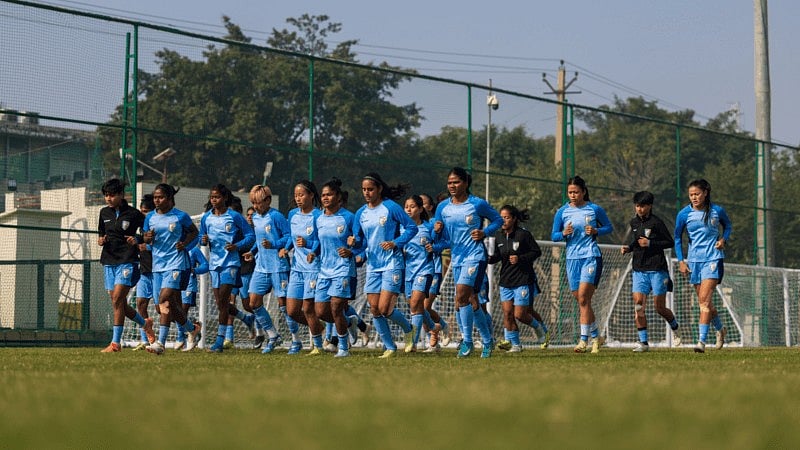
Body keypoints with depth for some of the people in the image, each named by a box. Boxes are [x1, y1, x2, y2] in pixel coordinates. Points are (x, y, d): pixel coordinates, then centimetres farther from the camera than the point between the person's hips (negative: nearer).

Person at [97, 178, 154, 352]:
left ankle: (115, 343, -15)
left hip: (127, 261, -6)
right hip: (109, 262, 6)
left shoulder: (133, 214, -5)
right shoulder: (104, 213, 11)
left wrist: (138, 241, -15)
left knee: (117, 299, -16)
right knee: (120, 304, 8)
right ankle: (145, 323, 33)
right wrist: (101, 241, -3)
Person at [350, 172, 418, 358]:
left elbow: (412, 227, -5)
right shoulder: (361, 213, 8)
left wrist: (396, 243, -18)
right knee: (374, 309, 1)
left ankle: (408, 329, 17)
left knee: (384, 308, -12)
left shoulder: (391, 207, -8)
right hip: (372, 266, 6)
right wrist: (354, 242, -9)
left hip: (392, 264, -6)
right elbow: (360, 240, 14)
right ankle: (389, 347, 12)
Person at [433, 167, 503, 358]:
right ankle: (487, 340, 22)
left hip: (475, 257, -6)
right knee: (471, 300, 9)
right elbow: (440, 237, 13)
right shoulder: (443, 207, 6)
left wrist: (484, 232, -9)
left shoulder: (478, 204, -5)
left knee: (461, 295, -21)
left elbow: (497, 219, 7)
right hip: (456, 257, 6)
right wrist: (436, 230, -10)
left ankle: (467, 341, -13)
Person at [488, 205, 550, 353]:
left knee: (519, 314, -6)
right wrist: (489, 258, -9)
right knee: (507, 313, -3)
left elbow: (537, 251, -4)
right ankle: (514, 344, 6)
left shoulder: (523, 234, -11)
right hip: (506, 280, 5)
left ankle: (540, 327, 23)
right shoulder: (499, 235, 5)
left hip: (523, 280, -5)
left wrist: (520, 259, -17)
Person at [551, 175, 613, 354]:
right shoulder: (562, 212, 6)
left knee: (583, 298, -15)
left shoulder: (595, 209, 0)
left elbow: (609, 227, 11)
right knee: (581, 301, 7)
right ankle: (596, 336, 23)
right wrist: (564, 233, -13)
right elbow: (553, 235, 8)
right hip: (572, 258, 4)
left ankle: (584, 340, -16)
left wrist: (596, 231, -9)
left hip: (591, 257, -4)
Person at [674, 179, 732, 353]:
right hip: (694, 260, 3)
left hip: (713, 258, -3)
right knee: (704, 301, 9)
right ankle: (720, 330, 36)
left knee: (704, 299, -16)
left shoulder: (717, 211, -4)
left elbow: (728, 225, 16)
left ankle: (702, 341, -19)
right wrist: (681, 261, -2)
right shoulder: (684, 214, -2)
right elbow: (677, 238, 7)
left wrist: (723, 239, -3)